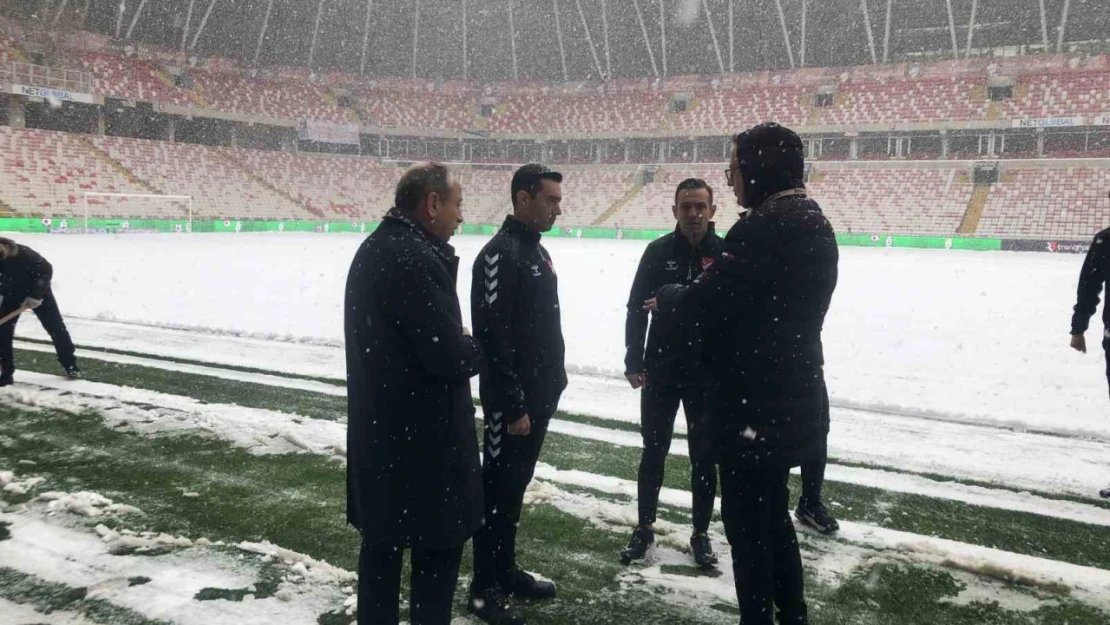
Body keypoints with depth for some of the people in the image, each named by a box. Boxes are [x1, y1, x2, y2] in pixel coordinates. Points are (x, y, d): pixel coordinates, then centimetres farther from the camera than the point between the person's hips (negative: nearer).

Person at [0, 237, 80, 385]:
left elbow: (46, 270, -23)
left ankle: (70, 365, 13)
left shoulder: (23, 254, -33)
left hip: (37, 291, -4)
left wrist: (35, 295, -27)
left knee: (55, 327, 0)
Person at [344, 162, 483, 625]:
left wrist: (455, 341, 3)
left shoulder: (374, 248, 10)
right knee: (439, 544, 4)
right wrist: (476, 349, -4)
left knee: (382, 540, 18)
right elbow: (452, 356, -24)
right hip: (422, 433, -10)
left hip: (378, 425, 10)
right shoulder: (415, 259, -22)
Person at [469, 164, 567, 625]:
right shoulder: (499, 254, -17)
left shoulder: (537, 251, 13)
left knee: (516, 487, 17)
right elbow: (493, 337, -22)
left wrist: (554, 380, 17)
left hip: (540, 395, 9)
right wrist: (512, 405, -22)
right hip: (512, 401, -9)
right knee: (498, 490, 1)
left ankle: (506, 571, 29)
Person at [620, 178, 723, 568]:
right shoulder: (658, 252, -3)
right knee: (653, 452, 11)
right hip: (660, 372, 1)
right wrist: (634, 362, -6)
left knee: (703, 458, 10)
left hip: (708, 375, 0)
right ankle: (644, 528, 26)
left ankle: (701, 534, 24)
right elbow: (637, 309, 0)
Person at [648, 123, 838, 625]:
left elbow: (703, 306, -18)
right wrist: (715, 281, 9)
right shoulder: (814, 227, 12)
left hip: (755, 401, -10)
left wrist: (666, 298, 1)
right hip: (791, 396, 10)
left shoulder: (763, 229, -20)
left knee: (746, 521, 3)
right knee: (773, 514, 22)